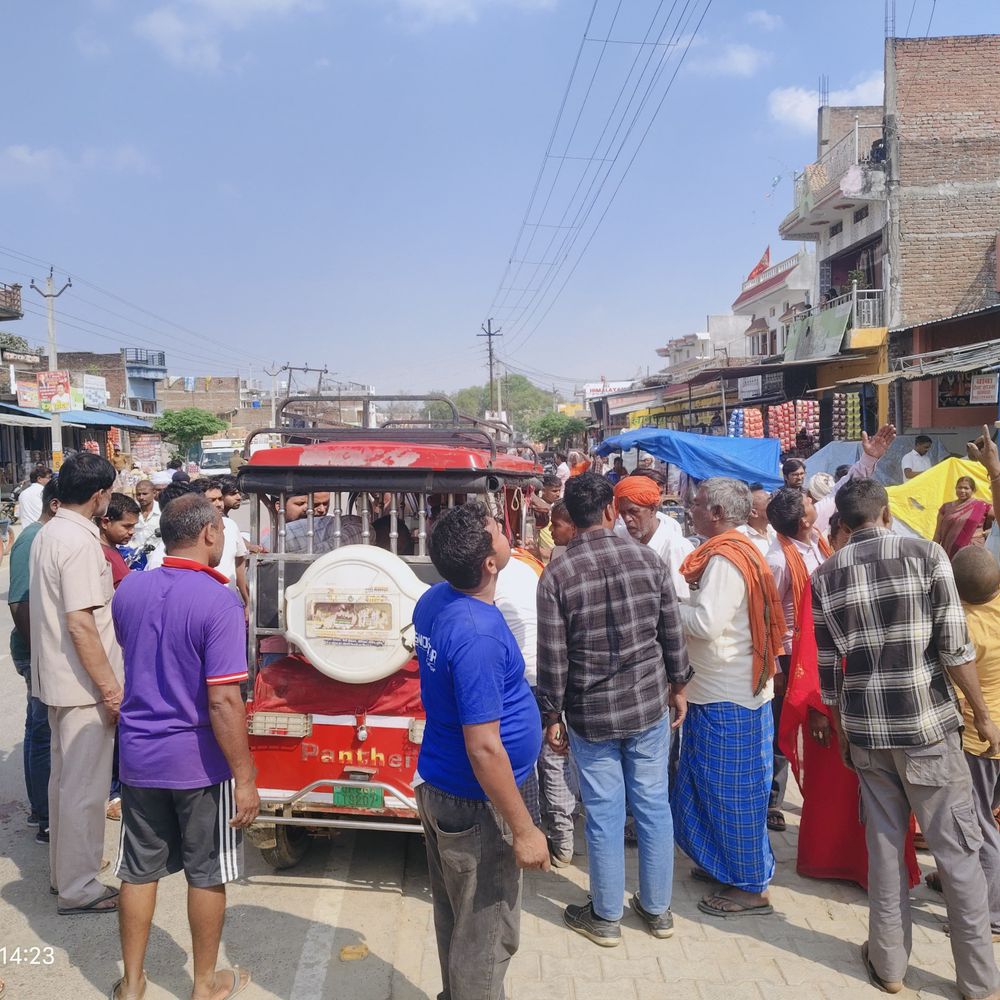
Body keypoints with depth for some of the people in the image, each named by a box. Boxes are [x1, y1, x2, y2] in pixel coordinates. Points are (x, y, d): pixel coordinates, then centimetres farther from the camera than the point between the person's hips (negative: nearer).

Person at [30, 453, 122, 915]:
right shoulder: (79, 541, -21)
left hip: (57, 679, 10)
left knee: (65, 778, 20)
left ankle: (64, 870, 33)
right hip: (83, 685, -10)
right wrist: (110, 688, -20)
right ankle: (79, 888, 12)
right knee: (85, 787, 1)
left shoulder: (47, 534, 9)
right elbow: (80, 623, -25)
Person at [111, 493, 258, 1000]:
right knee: (206, 875, 13)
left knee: (139, 871, 18)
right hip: (200, 762, -5)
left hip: (139, 755, 5)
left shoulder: (129, 590, -2)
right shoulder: (218, 601, -22)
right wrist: (245, 778, -18)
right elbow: (223, 700, -24)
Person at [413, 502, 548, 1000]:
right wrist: (524, 830, -19)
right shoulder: (478, 635, -30)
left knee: (454, 918, 25)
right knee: (487, 937, 11)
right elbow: (483, 747, -27)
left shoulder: (433, 600, -3)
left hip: (437, 787, 9)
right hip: (475, 805, -9)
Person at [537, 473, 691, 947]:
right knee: (654, 805, 15)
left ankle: (606, 917, 25)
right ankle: (657, 908, 30)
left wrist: (553, 716, 0)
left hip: (590, 713, -2)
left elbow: (553, 657, -10)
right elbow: (673, 633, 1)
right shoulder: (649, 559, -6)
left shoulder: (556, 574, -13)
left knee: (605, 814, 9)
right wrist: (678, 686, 16)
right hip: (649, 704, 2)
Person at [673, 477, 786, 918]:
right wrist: (678, 604, 2)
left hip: (729, 698, -10)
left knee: (733, 791, 2)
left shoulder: (725, 560, -21)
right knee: (712, 784, 20)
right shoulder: (737, 551, 11)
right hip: (719, 689, 10)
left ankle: (749, 886, 15)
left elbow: (705, 622, -26)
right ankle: (722, 863, 34)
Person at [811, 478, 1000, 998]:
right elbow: (955, 647, -10)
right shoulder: (926, 554, -8)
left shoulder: (824, 577, 2)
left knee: (883, 845, 14)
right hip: (928, 726, -3)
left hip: (866, 731, 3)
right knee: (957, 849, 9)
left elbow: (826, 669, 4)